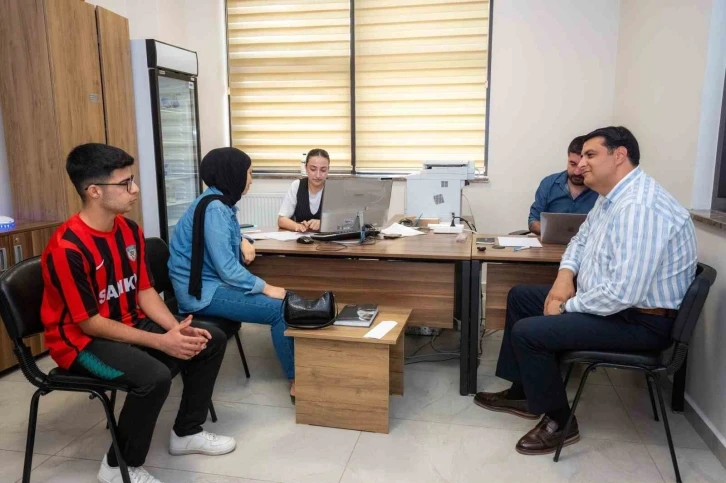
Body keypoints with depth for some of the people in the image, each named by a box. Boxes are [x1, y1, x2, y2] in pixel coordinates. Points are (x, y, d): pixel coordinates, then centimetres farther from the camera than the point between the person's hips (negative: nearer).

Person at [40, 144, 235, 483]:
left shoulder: (130, 230, -2)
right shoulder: (67, 248, -25)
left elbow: (145, 291, 4)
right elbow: (89, 323, -23)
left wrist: (177, 328, -13)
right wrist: (161, 342, -25)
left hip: (130, 325, 8)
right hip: (81, 341, -8)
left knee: (212, 340, 1)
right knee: (155, 376, -33)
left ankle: (186, 432, 17)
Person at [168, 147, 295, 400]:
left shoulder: (220, 202, 8)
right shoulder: (214, 208, -21)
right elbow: (227, 268, -25)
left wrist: (242, 242, 6)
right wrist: (266, 288, -17)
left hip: (212, 282, 10)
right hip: (202, 291, -10)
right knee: (280, 309, -16)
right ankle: (297, 380, -3)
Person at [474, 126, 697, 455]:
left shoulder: (639, 207, -28)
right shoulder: (610, 196, 5)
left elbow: (622, 293, -34)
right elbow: (581, 240, 20)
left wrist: (567, 306, -17)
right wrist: (565, 277, -1)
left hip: (639, 320, -11)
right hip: (608, 302, 11)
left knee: (528, 331, -20)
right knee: (520, 297, 13)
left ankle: (559, 421, 3)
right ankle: (522, 391, 22)